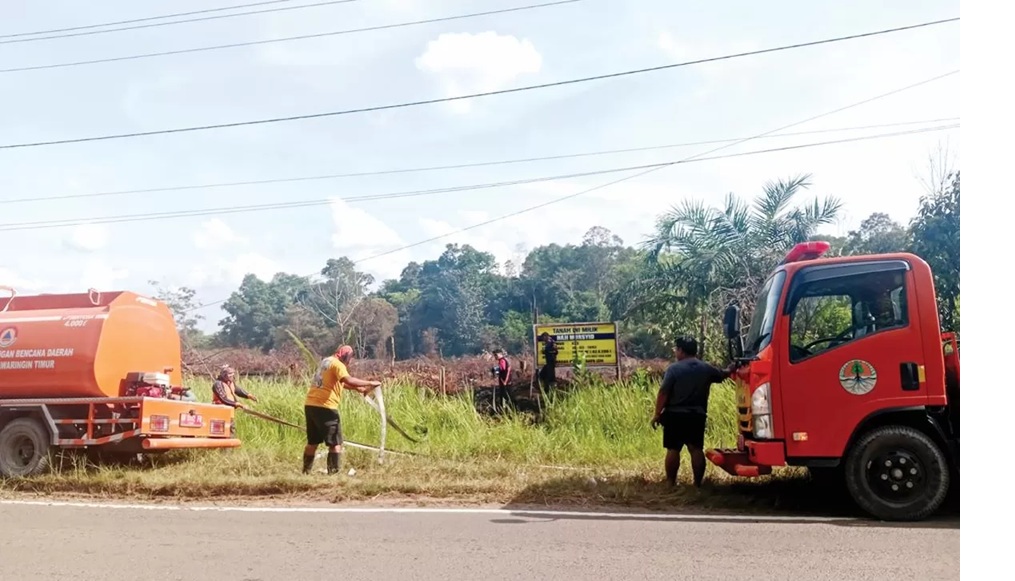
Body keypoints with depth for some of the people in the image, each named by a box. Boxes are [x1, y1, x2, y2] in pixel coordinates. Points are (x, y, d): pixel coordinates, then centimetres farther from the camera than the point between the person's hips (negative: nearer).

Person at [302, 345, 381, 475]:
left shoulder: (326, 361, 21)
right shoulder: (337, 364, -8)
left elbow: (341, 382, 29)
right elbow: (349, 380, -26)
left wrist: (358, 389, 21)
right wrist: (369, 383, -20)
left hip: (310, 405, 9)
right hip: (325, 407, -9)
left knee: (313, 442, 18)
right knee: (335, 443, -3)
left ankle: (306, 472, 22)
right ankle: (333, 473, -9)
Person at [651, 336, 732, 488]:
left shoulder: (674, 368, -8)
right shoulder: (707, 368, 7)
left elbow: (663, 393, -12)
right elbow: (723, 375, 27)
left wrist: (657, 414, -6)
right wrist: (730, 369, 48)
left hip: (675, 415, -4)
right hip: (697, 416, 4)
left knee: (673, 450, 2)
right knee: (696, 449, 6)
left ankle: (671, 483, 6)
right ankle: (697, 483, 7)